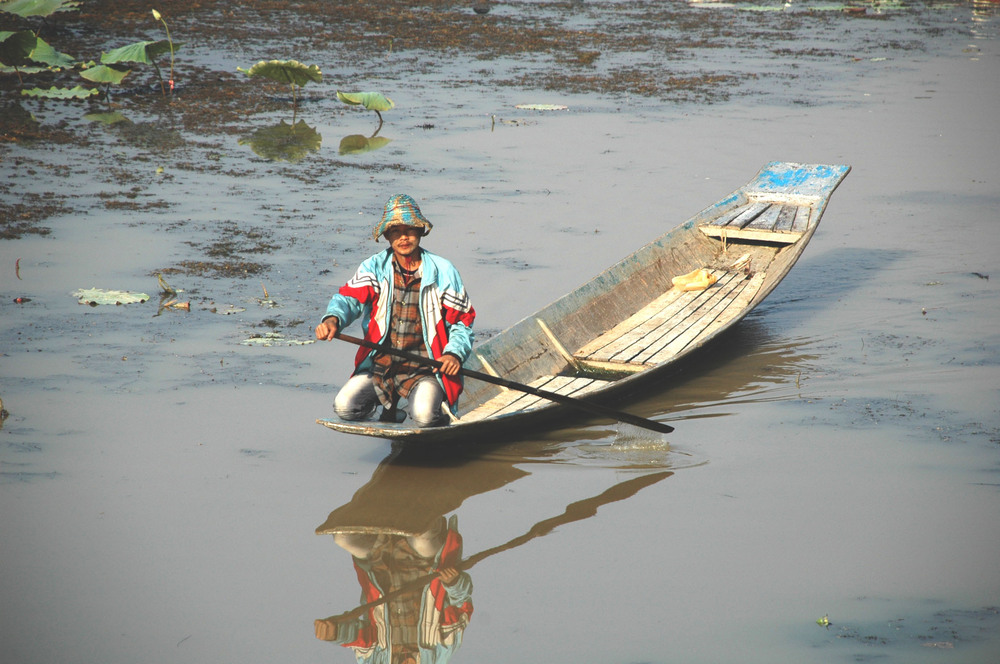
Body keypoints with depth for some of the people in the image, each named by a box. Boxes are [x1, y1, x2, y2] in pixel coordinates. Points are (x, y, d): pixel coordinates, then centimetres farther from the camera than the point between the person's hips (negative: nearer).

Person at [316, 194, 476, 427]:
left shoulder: (443, 271, 1)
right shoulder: (373, 268, 4)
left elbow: (463, 320, 7)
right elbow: (349, 298, -9)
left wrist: (454, 353, -11)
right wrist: (333, 319, -32)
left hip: (425, 368, -2)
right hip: (379, 366, 2)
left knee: (424, 417, -30)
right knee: (344, 407, -20)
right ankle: (388, 404, 12)